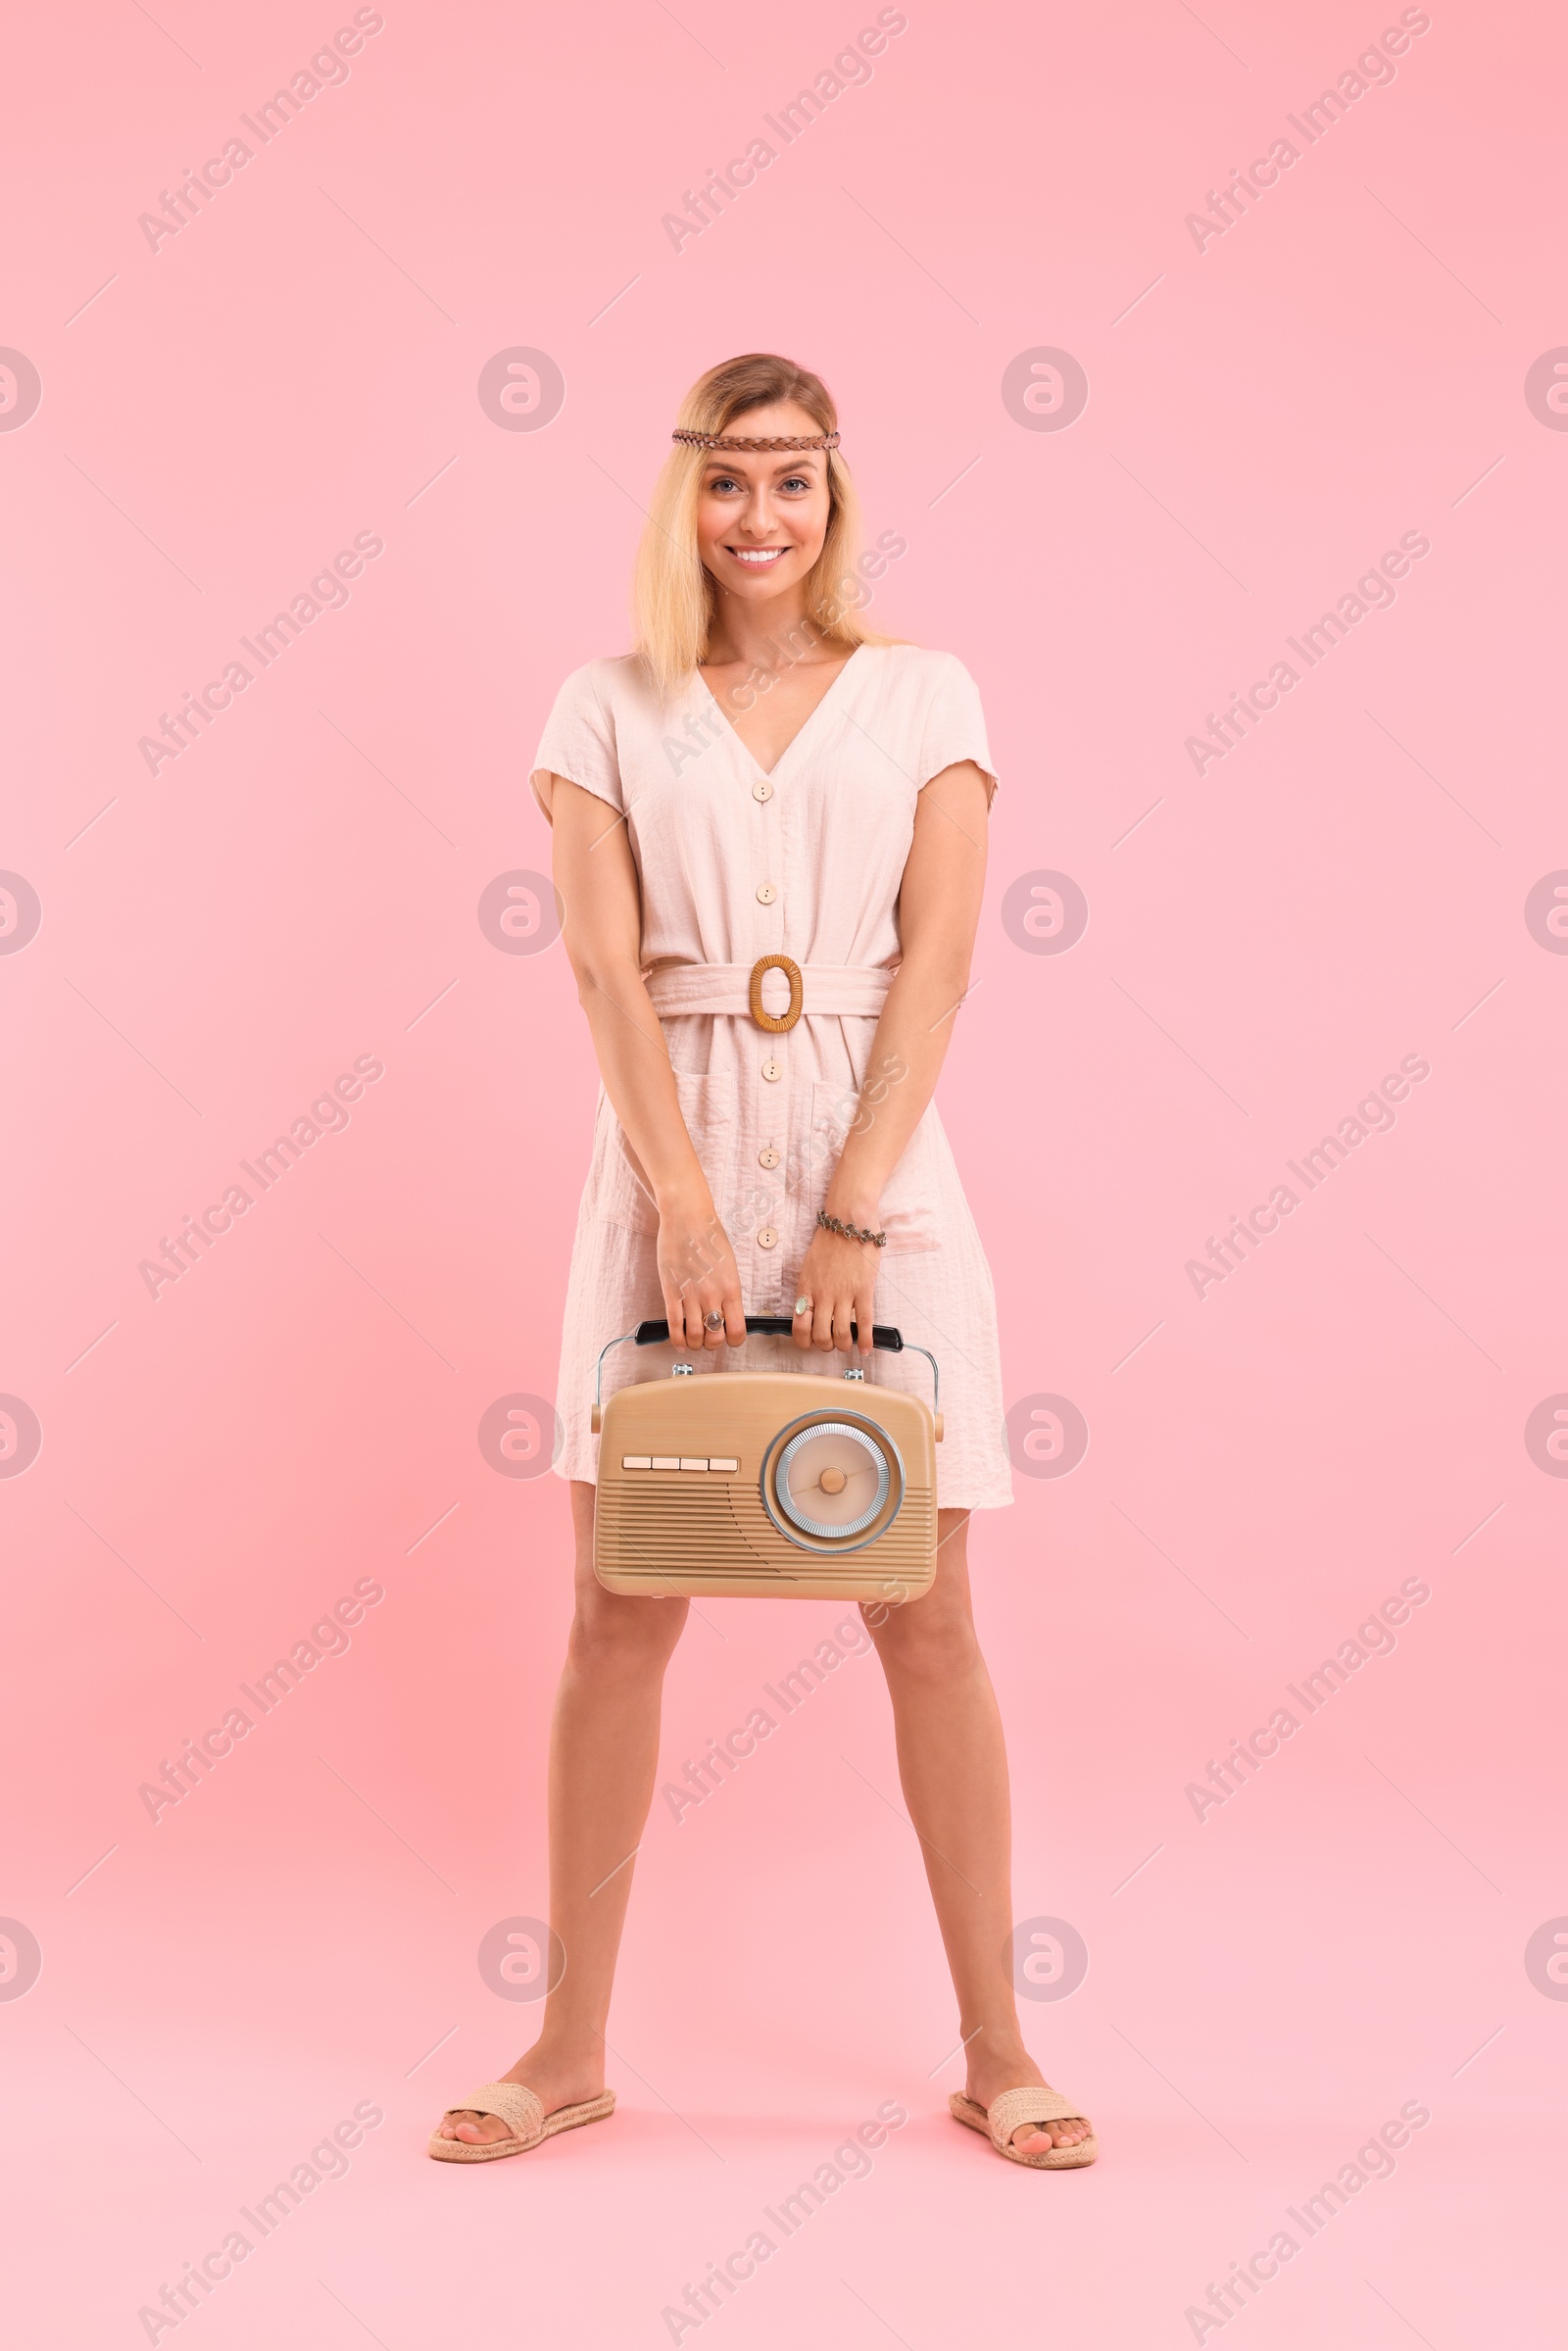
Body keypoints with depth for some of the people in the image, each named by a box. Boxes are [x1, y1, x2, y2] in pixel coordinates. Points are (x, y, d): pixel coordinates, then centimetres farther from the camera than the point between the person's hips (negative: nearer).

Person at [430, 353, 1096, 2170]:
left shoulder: (925, 697, 7)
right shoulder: (609, 709, 8)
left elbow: (934, 960, -2)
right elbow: (602, 958, -3)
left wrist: (852, 1214, -12)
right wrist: (683, 1196, -15)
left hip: (878, 1164, 0)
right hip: (670, 1157, 1)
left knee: (926, 1619, 2)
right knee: (619, 1617, 3)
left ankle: (995, 2046, 15)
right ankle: (573, 2045, 16)